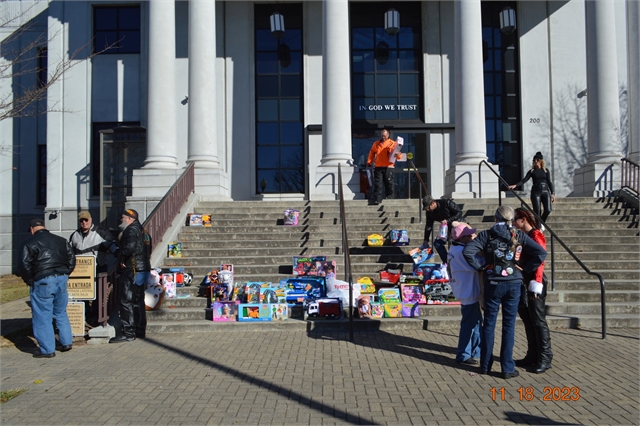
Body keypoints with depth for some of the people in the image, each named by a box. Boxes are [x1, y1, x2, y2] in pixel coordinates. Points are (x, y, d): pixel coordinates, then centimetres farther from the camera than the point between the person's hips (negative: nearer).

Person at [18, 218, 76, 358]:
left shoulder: (30, 243, -3)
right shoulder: (61, 240, 14)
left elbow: (24, 264, -10)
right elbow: (71, 258, 14)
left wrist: (29, 281, 2)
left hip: (42, 282, -6)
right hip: (62, 279, 6)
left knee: (42, 316, 3)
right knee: (61, 312, 19)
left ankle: (47, 350, 5)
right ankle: (66, 342, 20)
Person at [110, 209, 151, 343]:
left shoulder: (131, 230, -12)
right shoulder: (142, 230, 17)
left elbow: (130, 246, -31)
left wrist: (121, 258, -16)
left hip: (132, 271, -10)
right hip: (143, 270, 10)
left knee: (126, 302, -6)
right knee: (138, 301, 15)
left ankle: (128, 333, -4)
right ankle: (140, 330, 21)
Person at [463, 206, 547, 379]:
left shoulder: (487, 235, -2)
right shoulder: (519, 236, 1)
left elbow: (467, 251, -14)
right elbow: (541, 253, -6)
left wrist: (480, 267, -3)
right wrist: (525, 269, 1)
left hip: (492, 284, 0)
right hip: (513, 284, 0)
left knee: (489, 324, 10)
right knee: (509, 325, 6)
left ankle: (485, 365, 17)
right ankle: (508, 368, 10)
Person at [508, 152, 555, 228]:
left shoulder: (545, 170, 10)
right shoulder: (532, 171, 5)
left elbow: (549, 182, 11)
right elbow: (524, 180, -4)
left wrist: (552, 193, 4)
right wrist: (515, 185, -20)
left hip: (545, 191, 2)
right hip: (536, 192, -2)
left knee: (548, 210, -9)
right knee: (537, 211, -7)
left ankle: (542, 223, 18)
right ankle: (538, 226, 2)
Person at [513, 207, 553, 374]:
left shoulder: (536, 236, -10)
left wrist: (535, 285, -20)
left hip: (534, 284, -8)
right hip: (521, 283, 8)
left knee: (538, 321, -3)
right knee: (528, 321, 12)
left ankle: (545, 358, 5)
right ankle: (532, 355, 20)